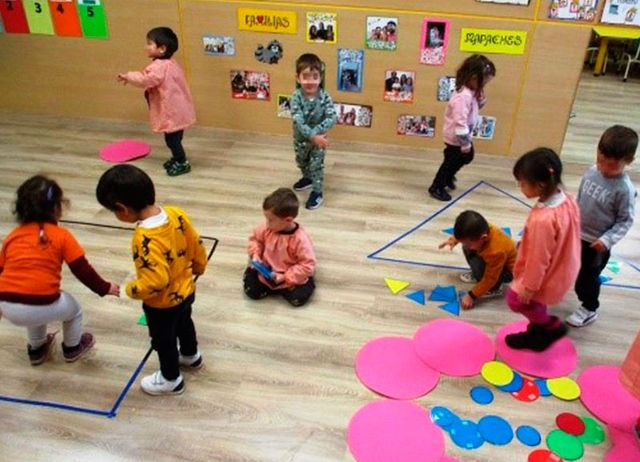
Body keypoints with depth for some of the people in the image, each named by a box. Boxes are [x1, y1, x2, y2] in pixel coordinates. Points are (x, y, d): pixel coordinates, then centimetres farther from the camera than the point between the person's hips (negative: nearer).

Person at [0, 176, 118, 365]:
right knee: (73, 309, 27)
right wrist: (105, 288, 15)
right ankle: (73, 348, 46)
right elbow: (83, 271, 0)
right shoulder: (61, 235, 0)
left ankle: (36, 350, 54)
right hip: (41, 307, -5)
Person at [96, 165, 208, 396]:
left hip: (162, 303, -7)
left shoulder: (146, 239, -38)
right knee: (184, 323, 33)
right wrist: (197, 269, 15)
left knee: (163, 340, 20)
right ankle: (191, 356, 60)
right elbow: (197, 247, -4)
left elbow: (156, 281, -37)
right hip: (186, 291, 7)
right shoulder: (177, 214, -17)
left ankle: (171, 379, 44)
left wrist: (132, 289, -18)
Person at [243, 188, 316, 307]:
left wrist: (285, 277, -26)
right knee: (251, 290, -10)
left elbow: (307, 265, -25)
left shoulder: (300, 239, -29)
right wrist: (255, 255, -10)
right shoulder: (267, 228, -15)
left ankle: (282, 287, 7)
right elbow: (255, 238, 7)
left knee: (298, 298, -21)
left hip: (290, 277, -3)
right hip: (266, 270, 4)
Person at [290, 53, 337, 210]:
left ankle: (317, 192, 24)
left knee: (316, 165, 6)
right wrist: (312, 136, -42)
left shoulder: (324, 97, -22)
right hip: (301, 137, 2)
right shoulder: (296, 97, -23)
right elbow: (298, 121, -31)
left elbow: (332, 118, -29)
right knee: (301, 161, 25)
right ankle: (308, 178, 54)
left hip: (319, 137, -2)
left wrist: (316, 132, -39)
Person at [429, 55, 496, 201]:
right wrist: (465, 143, -24)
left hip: (462, 136, 10)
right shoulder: (464, 96, -33)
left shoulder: (471, 92, -3)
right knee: (451, 161, 8)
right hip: (456, 138, -10)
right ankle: (436, 188, 28)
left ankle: (448, 177, 48)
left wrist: (481, 98, -7)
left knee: (467, 157, 28)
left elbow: (475, 108, 14)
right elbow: (460, 123, -33)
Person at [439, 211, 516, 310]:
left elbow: (489, 279, -31)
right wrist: (453, 240, -4)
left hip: (508, 270, -7)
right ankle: (476, 274, 21)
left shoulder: (495, 252, -43)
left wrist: (471, 296, -25)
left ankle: (494, 289, -4)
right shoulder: (482, 229, -26)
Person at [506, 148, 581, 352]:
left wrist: (529, 287, -14)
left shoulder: (543, 220, -40)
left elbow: (538, 259, -28)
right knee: (534, 303, 28)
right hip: (563, 269, 8)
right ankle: (538, 335, 48)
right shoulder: (567, 199, -13)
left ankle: (552, 325, 30)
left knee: (515, 298, 15)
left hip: (548, 277, -8)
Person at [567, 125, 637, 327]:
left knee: (587, 277, 12)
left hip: (596, 244, -5)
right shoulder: (591, 172, -7)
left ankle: (589, 309, 35)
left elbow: (626, 220, -15)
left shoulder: (624, 189, -23)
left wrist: (607, 240, -23)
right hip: (575, 234, 5)